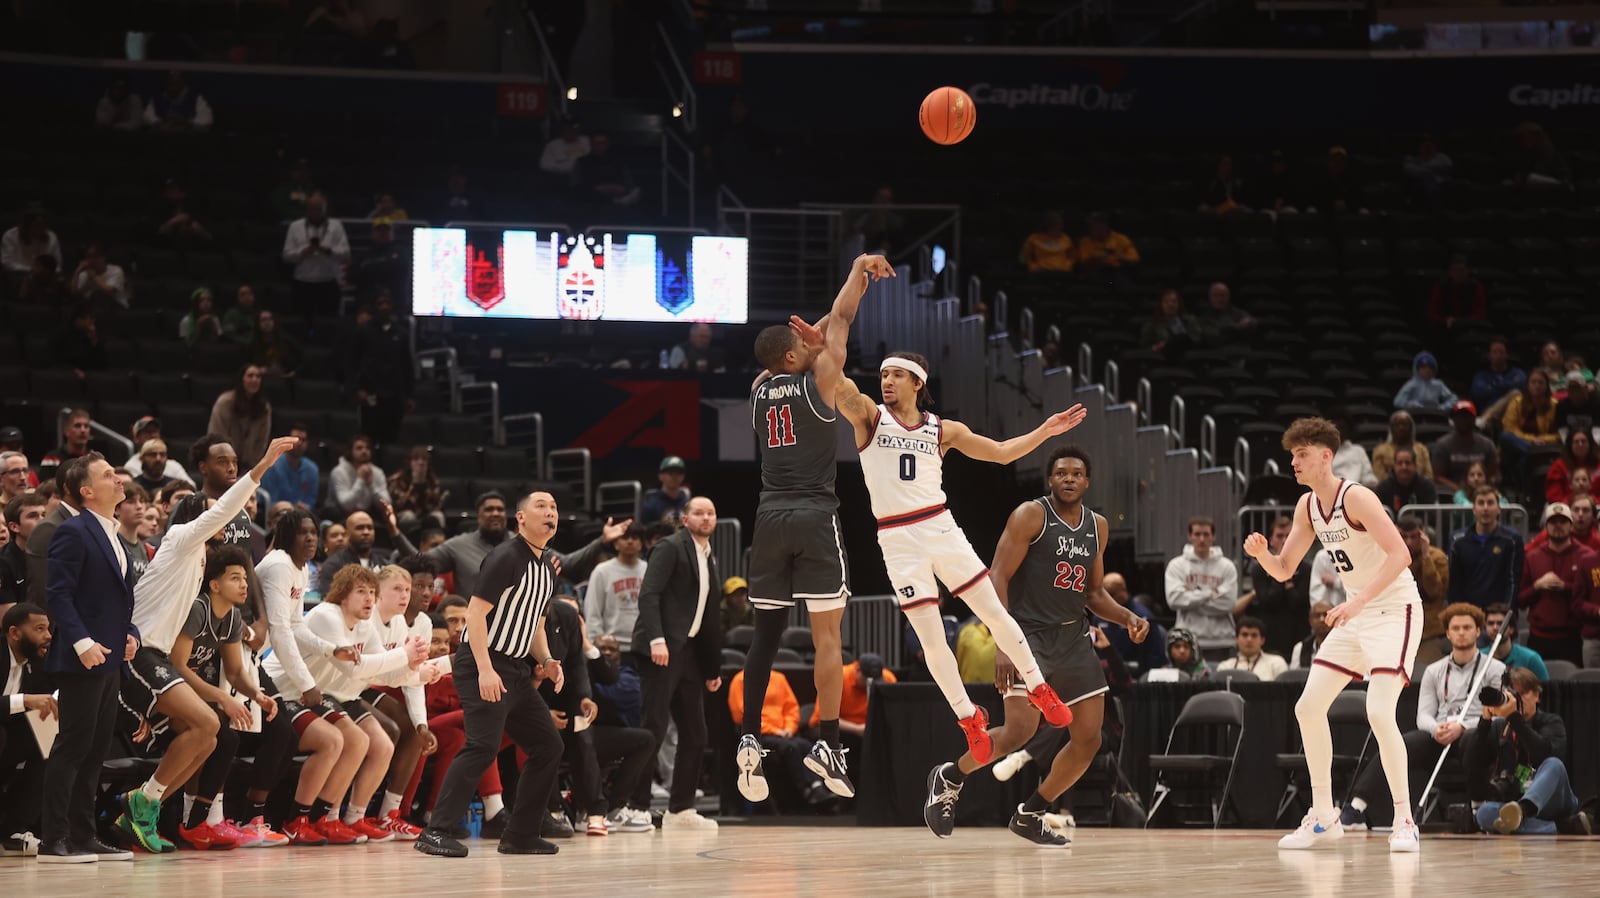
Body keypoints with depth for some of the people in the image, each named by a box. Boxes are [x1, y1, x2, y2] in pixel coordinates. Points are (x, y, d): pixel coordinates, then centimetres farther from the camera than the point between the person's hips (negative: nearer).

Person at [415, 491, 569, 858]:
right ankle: (437, 833, -22)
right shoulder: (507, 557, -12)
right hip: (482, 665, -9)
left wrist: (546, 660, 9)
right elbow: (476, 614, -18)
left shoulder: (547, 566, 15)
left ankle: (520, 835, 13)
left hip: (515, 669, 9)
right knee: (483, 745, -22)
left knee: (548, 745, 7)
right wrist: (485, 670, -25)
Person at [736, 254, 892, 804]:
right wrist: (859, 269, 21)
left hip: (770, 518, 5)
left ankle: (749, 740, 0)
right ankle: (828, 743, -11)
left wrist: (861, 281, 28)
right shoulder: (817, 381, -4)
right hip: (815, 517, -5)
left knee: (766, 635, 8)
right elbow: (839, 320, 6)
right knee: (827, 634, -3)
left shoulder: (760, 387, 11)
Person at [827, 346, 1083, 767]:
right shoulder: (869, 415, 1)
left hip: (941, 528, 2)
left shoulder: (944, 430, 8)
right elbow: (837, 385, -17)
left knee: (995, 614, 4)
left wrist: (1046, 430, 6)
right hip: (898, 542, -2)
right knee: (931, 640, -1)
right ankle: (969, 718, 15)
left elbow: (1001, 452, 14)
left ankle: (1039, 689, 23)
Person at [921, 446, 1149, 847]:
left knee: (1089, 740, 2)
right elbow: (998, 577, -14)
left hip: (1073, 640, 7)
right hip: (1029, 635, -7)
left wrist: (1126, 617, 0)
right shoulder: (1030, 516, -8)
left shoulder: (1097, 527, 11)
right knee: (1020, 730, -21)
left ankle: (1030, 815, 17)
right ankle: (949, 778, 3)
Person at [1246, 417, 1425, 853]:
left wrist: (1359, 601, -36)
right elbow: (1284, 570, 11)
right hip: (1356, 614, 9)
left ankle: (1404, 821, -13)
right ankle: (1324, 817, 16)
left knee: (1378, 711, -22)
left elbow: (1400, 555, -29)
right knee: (1308, 707, 6)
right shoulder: (1308, 506, 5)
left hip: (1395, 608, -9)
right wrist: (1261, 554, -11)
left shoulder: (1356, 497, -21)